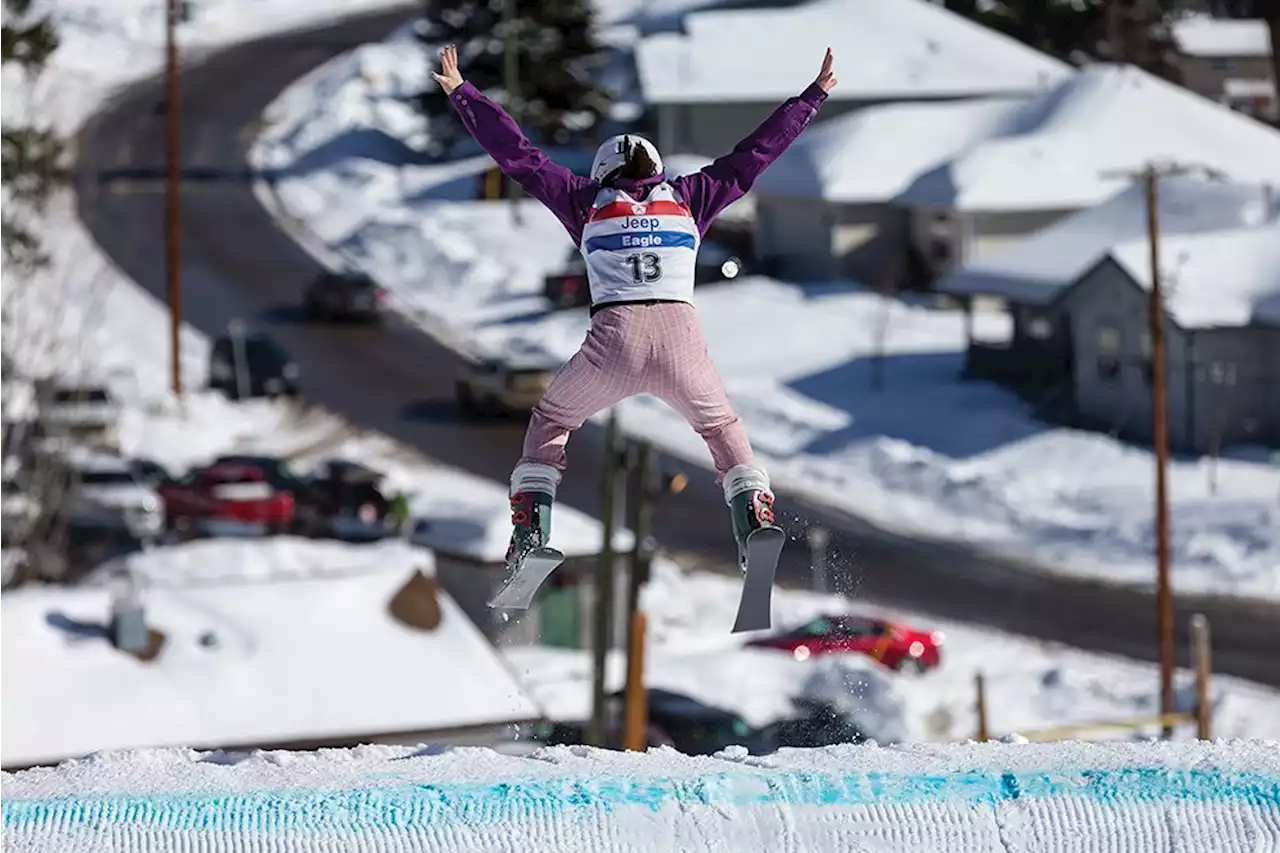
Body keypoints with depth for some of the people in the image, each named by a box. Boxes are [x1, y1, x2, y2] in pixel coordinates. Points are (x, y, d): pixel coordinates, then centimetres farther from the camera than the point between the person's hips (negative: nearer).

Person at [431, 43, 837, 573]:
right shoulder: (688, 197, 18)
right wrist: (814, 96, 33)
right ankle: (755, 522, 8)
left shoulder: (587, 200, 15)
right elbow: (755, 152, 24)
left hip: (614, 341, -1)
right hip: (682, 339, 1)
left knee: (551, 421, 25)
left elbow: (518, 155, 17)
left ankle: (530, 528, 7)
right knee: (721, 427, 29)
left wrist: (460, 93, 25)